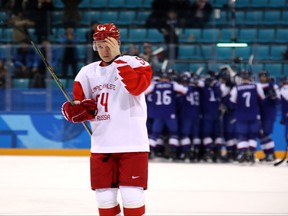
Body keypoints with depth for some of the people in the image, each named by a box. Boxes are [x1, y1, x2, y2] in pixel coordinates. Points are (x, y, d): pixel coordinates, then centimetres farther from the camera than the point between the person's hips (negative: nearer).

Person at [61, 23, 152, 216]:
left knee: (132, 196, -9)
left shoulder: (134, 63, -2)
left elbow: (138, 86, -24)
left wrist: (118, 59, -24)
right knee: (104, 198, 7)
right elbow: (72, 110, 12)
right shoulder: (88, 72, 13)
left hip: (132, 143, -5)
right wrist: (78, 109, -11)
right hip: (101, 145, 5)